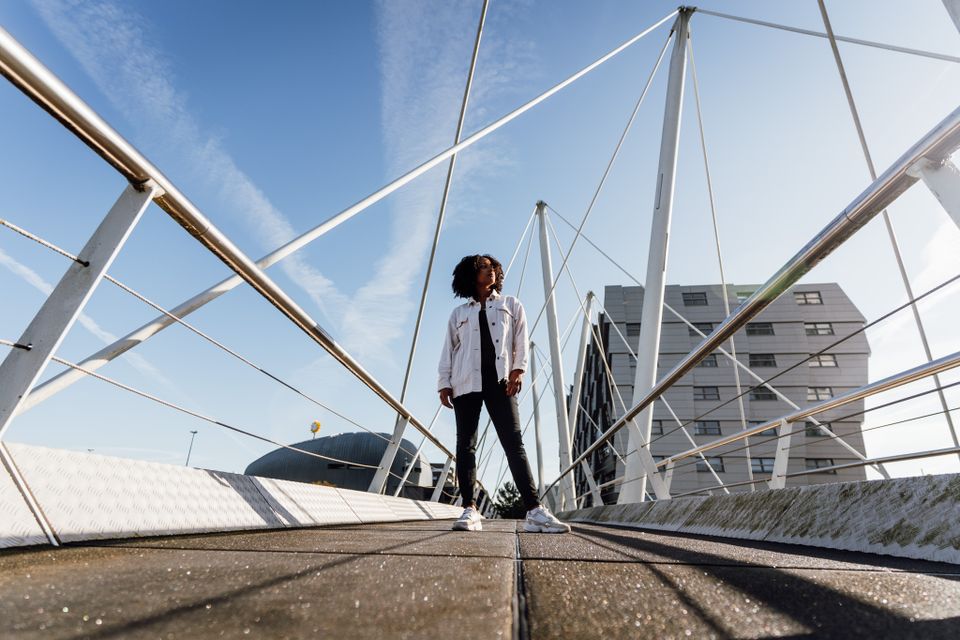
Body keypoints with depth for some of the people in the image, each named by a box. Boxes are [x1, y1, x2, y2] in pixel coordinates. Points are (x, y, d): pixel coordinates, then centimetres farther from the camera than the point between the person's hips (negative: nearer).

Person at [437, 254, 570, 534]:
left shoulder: (511, 305, 20)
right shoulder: (459, 313, 20)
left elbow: (521, 340, 9)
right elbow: (448, 350, 14)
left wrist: (518, 369, -7)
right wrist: (444, 384, 3)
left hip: (500, 380, -1)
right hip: (466, 382, 2)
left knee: (514, 443, -9)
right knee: (465, 445, -2)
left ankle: (534, 511, -13)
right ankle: (470, 510, 1)